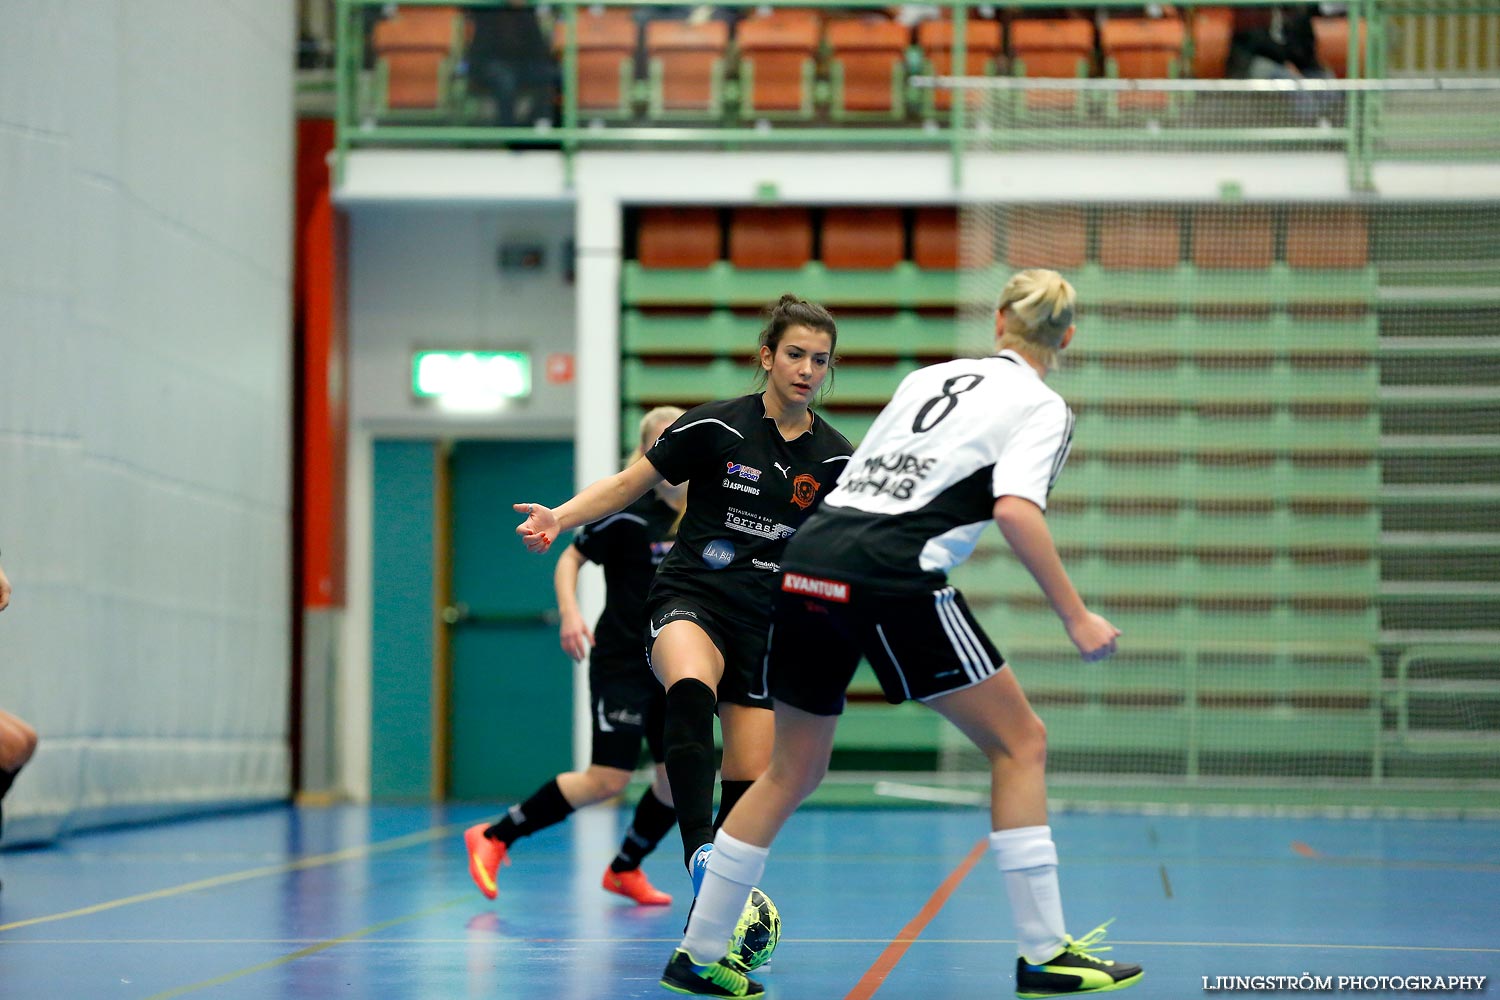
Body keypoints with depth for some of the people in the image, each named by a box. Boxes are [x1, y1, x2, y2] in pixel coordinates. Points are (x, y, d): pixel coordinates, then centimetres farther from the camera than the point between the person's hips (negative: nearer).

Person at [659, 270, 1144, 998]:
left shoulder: (928, 377, 24)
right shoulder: (1042, 407, 5)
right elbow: (1014, 509, -12)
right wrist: (1076, 619, -10)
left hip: (809, 560, 7)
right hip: (894, 577, -6)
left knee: (792, 773, 17)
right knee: (1019, 743, 6)